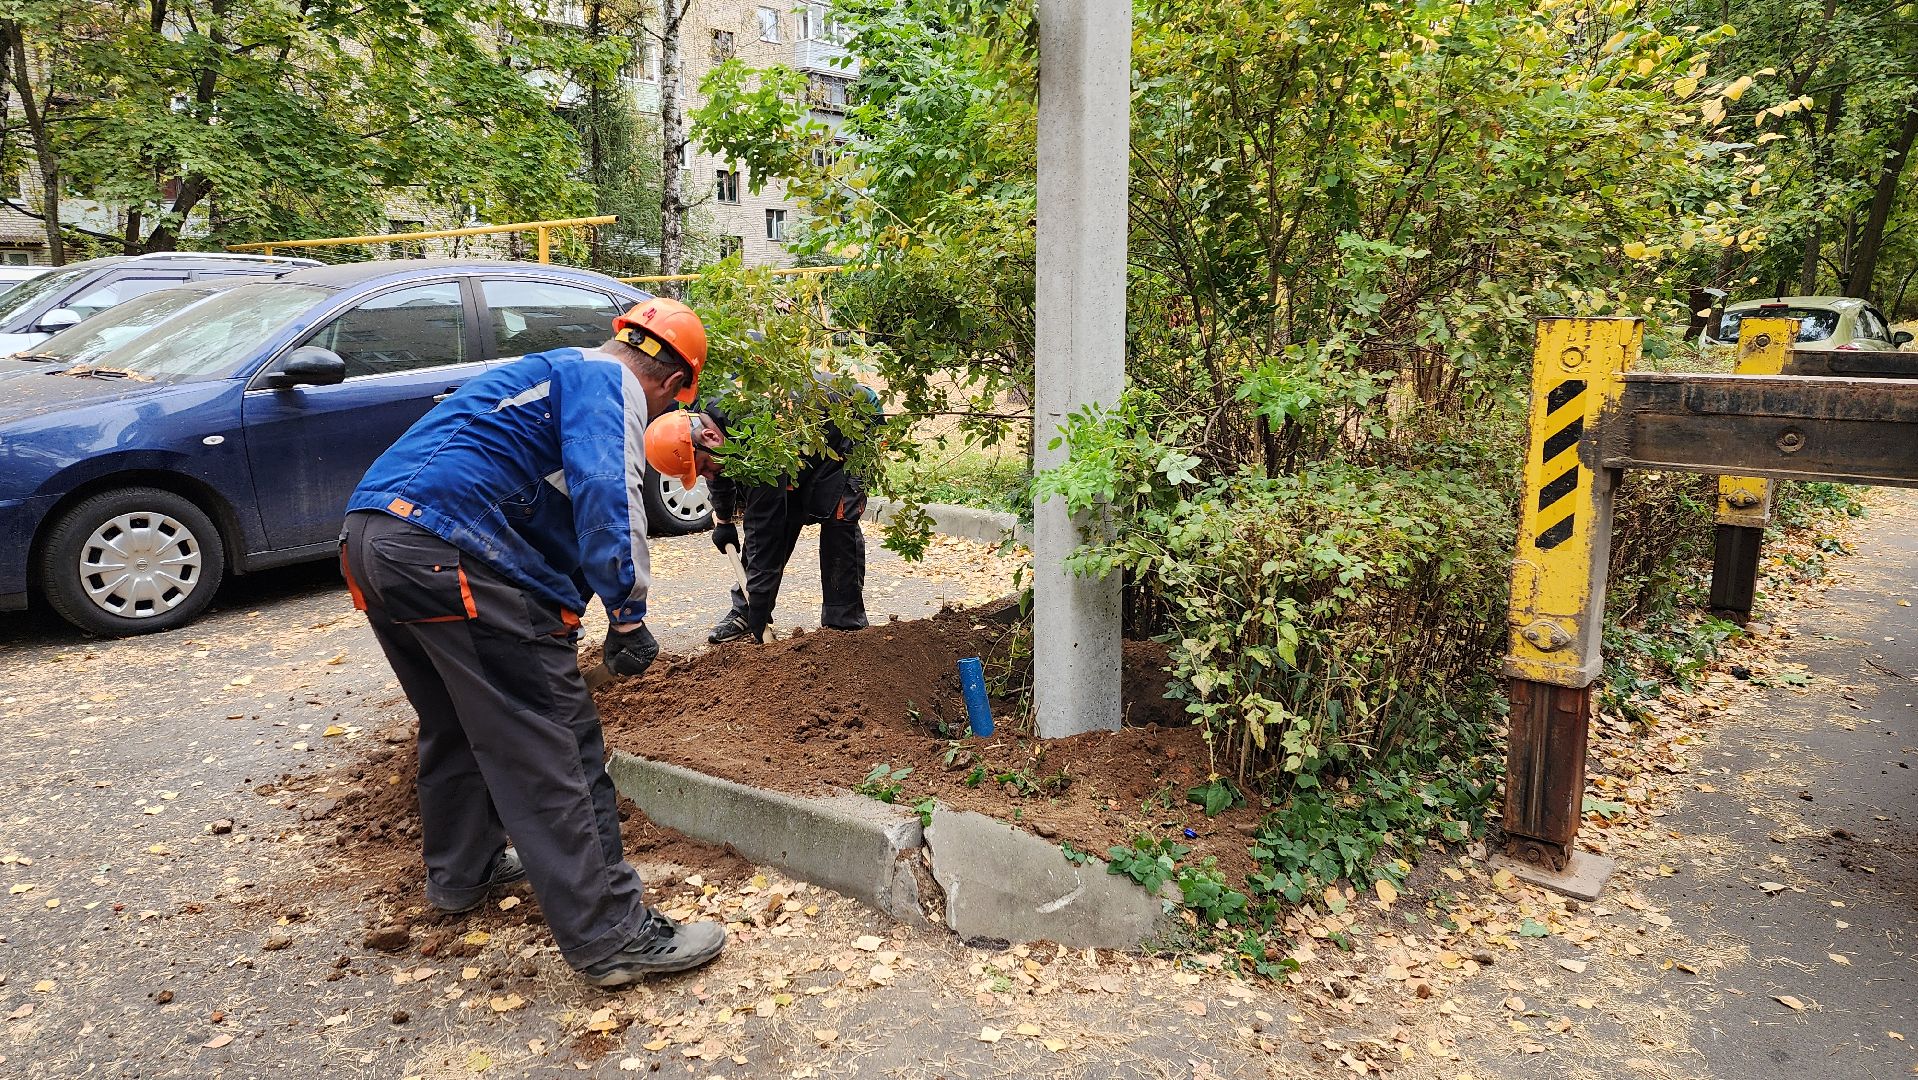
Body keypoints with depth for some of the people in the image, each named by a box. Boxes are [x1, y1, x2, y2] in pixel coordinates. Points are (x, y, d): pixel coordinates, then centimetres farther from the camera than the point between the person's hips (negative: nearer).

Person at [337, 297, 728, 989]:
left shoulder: (553, 373, 31)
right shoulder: (609, 381, 1)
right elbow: (605, 490, -18)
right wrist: (628, 613, -18)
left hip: (369, 539, 10)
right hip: (450, 549, -10)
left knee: (456, 721, 27)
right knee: (549, 743, -6)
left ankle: (461, 872, 43)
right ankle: (613, 938, -2)